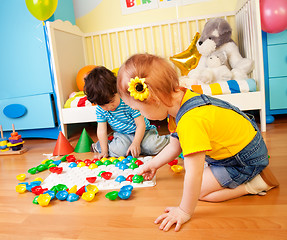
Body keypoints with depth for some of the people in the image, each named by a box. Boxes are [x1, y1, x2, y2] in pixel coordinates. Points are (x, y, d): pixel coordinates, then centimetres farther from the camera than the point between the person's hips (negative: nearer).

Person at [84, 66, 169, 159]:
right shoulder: (100, 109, -11)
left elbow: (141, 124, -21)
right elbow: (101, 130, -4)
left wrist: (136, 143, -29)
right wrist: (104, 151, -8)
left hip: (141, 132, -2)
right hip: (122, 135, 3)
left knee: (153, 147, -28)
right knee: (118, 150, -28)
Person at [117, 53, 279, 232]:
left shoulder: (191, 121, -39)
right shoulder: (180, 100, -7)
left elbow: (193, 175, -35)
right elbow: (175, 145, 7)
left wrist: (185, 212, -21)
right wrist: (153, 164, 18)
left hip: (246, 159, -9)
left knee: (200, 191, -9)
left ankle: (255, 183, 0)